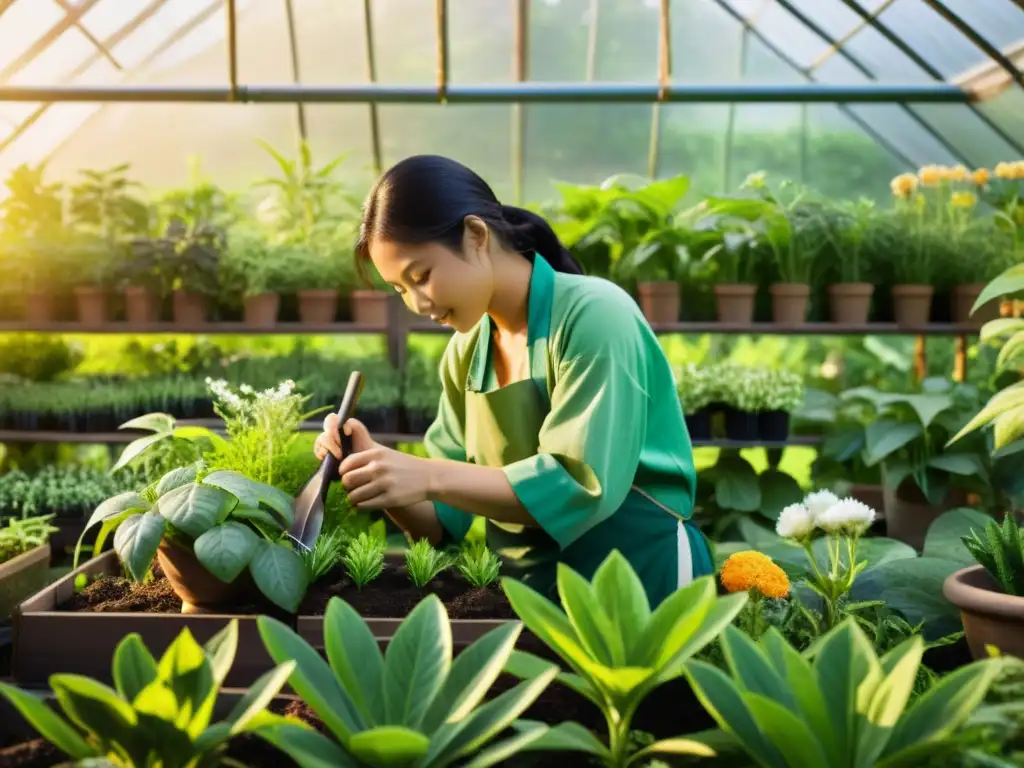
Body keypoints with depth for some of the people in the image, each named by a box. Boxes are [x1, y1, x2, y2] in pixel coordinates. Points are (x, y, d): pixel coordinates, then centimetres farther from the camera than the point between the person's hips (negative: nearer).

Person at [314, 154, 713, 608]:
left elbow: (582, 486, -20)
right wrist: (378, 467, -9)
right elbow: (444, 518, 7)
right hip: (531, 595, 5)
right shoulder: (465, 353, 6)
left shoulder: (593, 314, -12)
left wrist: (429, 478, -22)